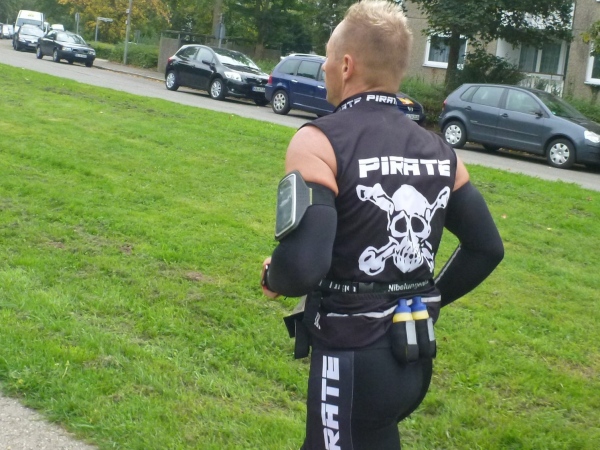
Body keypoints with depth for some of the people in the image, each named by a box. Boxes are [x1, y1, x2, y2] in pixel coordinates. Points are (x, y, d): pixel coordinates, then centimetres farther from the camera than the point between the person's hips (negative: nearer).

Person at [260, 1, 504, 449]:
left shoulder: (321, 142, -16)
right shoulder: (439, 151, 4)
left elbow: (301, 266, -27)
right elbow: (486, 248, 9)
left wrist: (273, 279, -5)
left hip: (353, 359, -6)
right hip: (415, 358, 7)